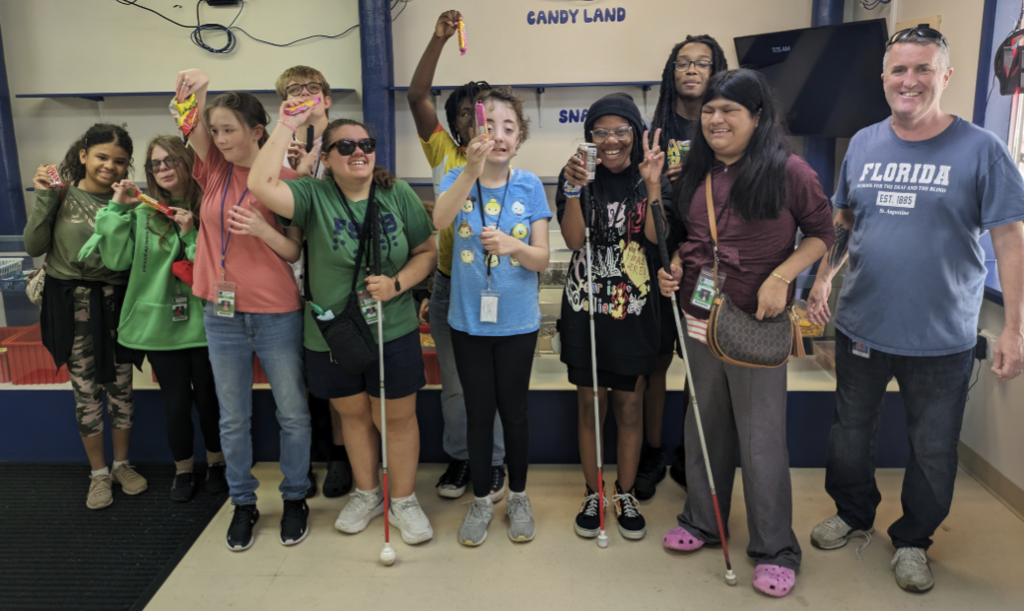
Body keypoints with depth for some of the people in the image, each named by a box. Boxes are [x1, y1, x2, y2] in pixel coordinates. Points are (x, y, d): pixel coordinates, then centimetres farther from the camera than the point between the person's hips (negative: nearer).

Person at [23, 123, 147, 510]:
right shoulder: (62, 194, -3)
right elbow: (34, 247, -6)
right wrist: (44, 199, -13)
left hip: (115, 301, 1)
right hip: (72, 302, -1)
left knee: (120, 387, 9)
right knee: (86, 391, 7)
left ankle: (122, 464, 29)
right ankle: (99, 473, 23)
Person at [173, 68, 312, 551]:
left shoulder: (285, 181, -6)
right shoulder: (215, 169, 4)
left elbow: (293, 252, -5)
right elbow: (191, 125, -14)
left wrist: (263, 230, -25)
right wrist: (191, 92, -35)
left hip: (276, 315, -3)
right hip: (222, 314, 4)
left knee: (293, 413, 8)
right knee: (233, 418, 13)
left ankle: (295, 498, 28)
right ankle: (243, 504, 30)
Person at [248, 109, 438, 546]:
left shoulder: (399, 194, -3)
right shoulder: (313, 196, -8)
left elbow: (427, 252, 3)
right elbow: (260, 186, -26)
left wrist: (397, 283, -14)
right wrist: (287, 127, -22)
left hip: (392, 333, 0)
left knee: (397, 417, 8)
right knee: (353, 414, 18)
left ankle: (403, 500, 30)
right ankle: (366, 494, 40)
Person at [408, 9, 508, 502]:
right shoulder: (444, 154, 1)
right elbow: (417, 97, -10)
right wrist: (438, 40, -19)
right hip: (450, 285, 1)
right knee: (454, 384, 13)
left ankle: (493, 461, 27)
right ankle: (457, 457, 31)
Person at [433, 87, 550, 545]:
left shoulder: (529, 186, -5)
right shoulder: (458, 179, -6)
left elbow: (542, 258, -8)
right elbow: (440, 221, -29)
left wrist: (511, 245, -30)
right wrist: (472, 170, -44)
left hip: (517, 320, 0)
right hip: (469, 318, 0)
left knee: (515, 410, 12)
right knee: (478, 412, 12)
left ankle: (518, 497, 32)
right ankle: (481, 499, 31)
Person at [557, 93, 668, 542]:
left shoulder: (652, 179, 1)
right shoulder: (577, 177, 0)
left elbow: (658, 238, -14)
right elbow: (573, 239, -13)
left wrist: (652, 181, -21)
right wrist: (574, 187, -24)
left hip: (635, 310, 0)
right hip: (585, 307, 0)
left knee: (630, 407, 9)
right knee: (589, 404, 9)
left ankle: (627, 496, 27)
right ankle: (593, 494, 26)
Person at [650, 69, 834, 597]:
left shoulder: (787, 171, -9)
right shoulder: (695, 172, 8)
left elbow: (821, 234, -4)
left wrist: (780, 277, -17)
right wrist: (672, 265, -1)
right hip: (698, 318, 5)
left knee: (760, 438, 4)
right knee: (704, 426, 17)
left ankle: (774, 549, 21)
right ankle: (701, 521, 35)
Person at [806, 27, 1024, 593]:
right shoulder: (863, 144, 3)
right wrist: (821, 280, 2)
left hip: (941, 339, -3)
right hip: (860, 327, 3)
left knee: (932, 451, 12)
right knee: (850, 431, 18)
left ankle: (912, 540, 34)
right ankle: (853, 514, 41)